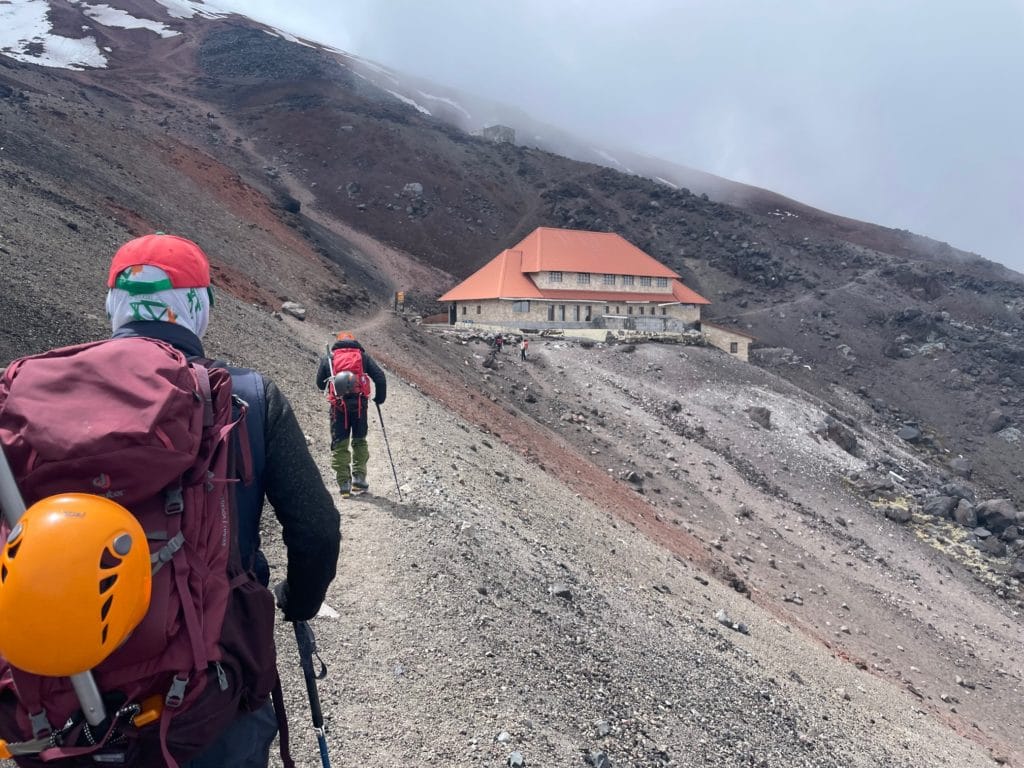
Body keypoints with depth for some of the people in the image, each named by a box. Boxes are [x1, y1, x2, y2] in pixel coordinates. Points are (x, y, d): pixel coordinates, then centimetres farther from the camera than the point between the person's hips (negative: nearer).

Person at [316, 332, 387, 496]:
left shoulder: (328, 358, 13)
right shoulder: (363, 356, 11)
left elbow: (320, 384, 16)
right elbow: (380, 377, 0)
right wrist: (379, 398, 11)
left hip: (338, 404, 0)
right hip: (359, 402, 0)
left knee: (339, 444, 7)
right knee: (359, 441, 16)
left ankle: (343, 483, 4)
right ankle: (359, 478, 10)